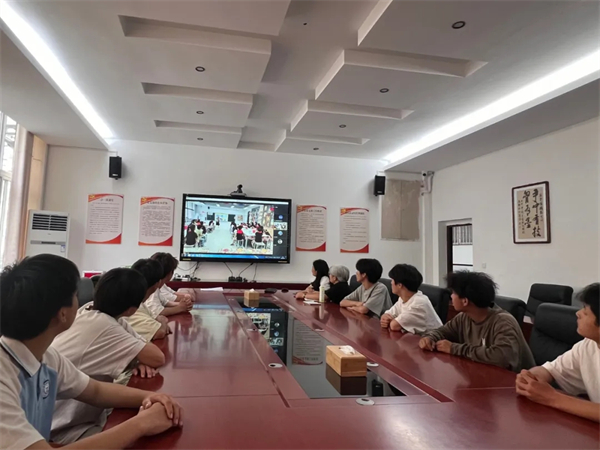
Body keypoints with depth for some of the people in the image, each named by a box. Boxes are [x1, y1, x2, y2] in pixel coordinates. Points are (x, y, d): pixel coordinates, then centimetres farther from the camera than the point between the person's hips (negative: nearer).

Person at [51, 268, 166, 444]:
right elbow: (157, 358, -28)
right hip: (63, 428, -8)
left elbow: (144, 347, 0)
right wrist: (142, 359, -9)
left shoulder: (92, 311, -5)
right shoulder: (103, 325, -30)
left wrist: (140, 359, -20)